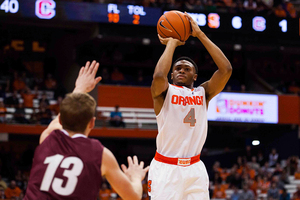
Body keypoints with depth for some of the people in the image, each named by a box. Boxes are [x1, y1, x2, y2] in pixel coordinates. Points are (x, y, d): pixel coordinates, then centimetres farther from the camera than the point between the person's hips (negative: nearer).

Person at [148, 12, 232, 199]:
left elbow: (226, 69, -5)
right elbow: (159, 75, -23)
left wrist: (200, 34, -4)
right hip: (166, 168, -3)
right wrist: (171, 43, -8)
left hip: (195, 169, 3)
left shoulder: (203, 93, 10)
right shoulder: (164, 92, 1)